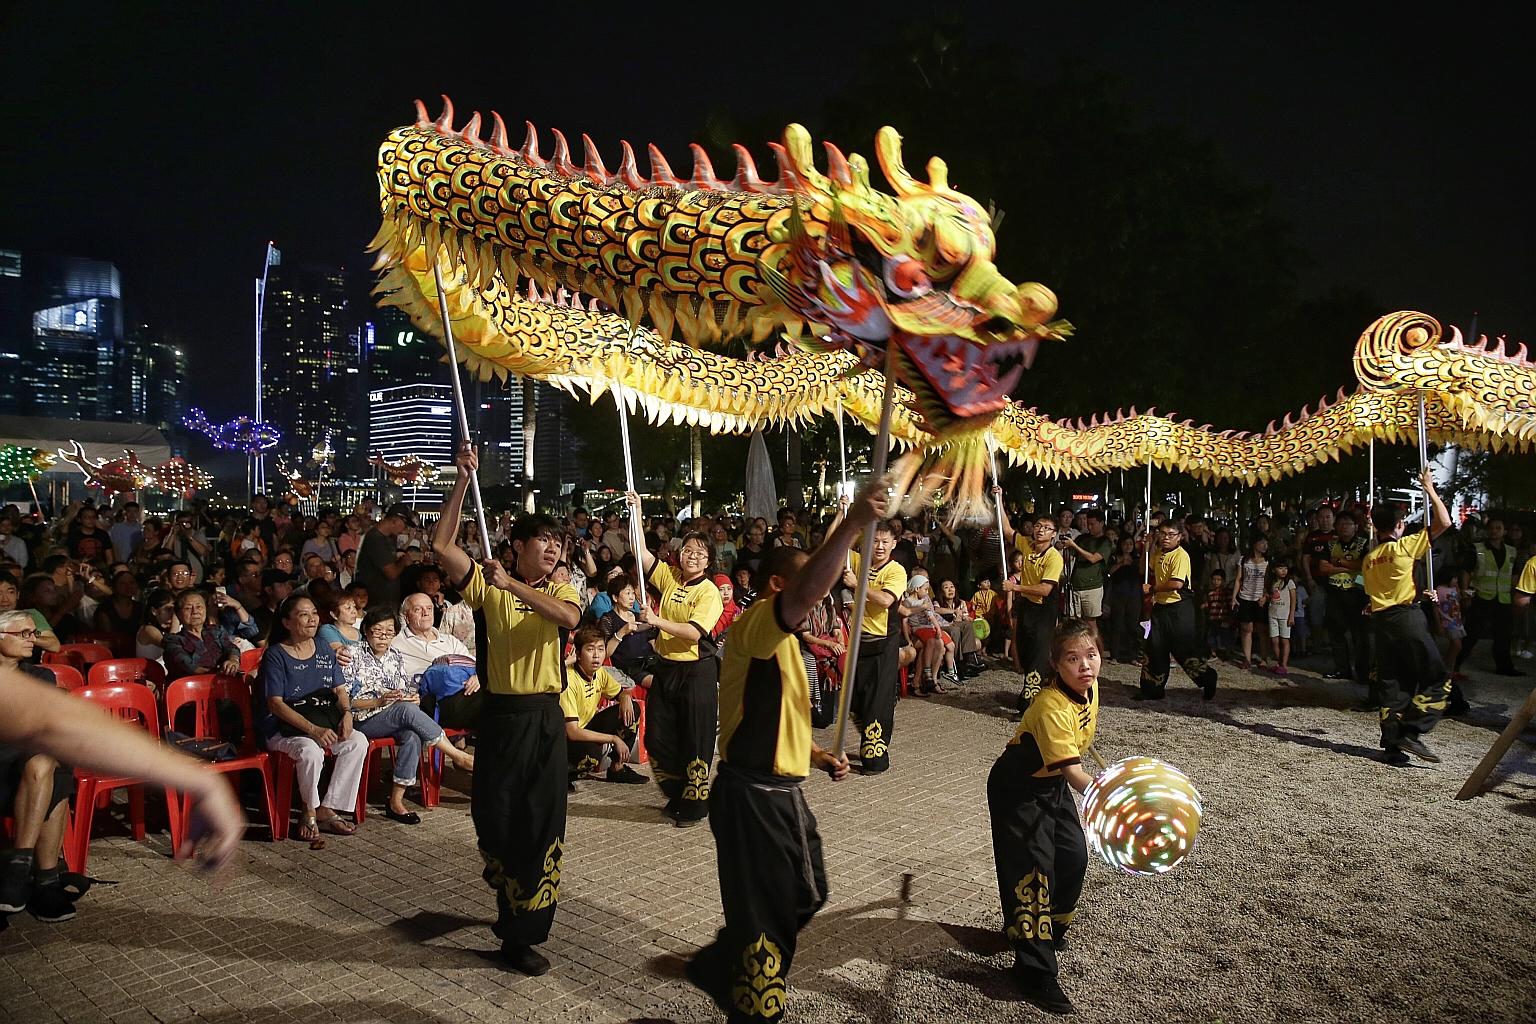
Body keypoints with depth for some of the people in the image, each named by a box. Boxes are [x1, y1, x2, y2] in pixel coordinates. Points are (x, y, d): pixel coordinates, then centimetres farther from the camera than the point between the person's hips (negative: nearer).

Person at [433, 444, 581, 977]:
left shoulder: (558, 590, 5)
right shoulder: (489, 585, 0)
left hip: (545, 717, 1)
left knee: (541, 819, 3)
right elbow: (441, 545, -13)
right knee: (493, 813, 5)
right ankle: (510, 891, 35)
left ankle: (521, 933, 16)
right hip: (501, 714, -1)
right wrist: (462, 479, -17)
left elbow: (570, 617, -20)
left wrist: (513, 584, -27)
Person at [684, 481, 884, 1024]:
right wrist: (851, 524, -44)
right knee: (765, 911, 2)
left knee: (805, 897, 22)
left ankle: (721, 969, 40)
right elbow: (808, 592, -38)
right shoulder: (756, 624, -16)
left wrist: (817, 756, 11)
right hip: (750, 796, -10)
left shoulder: (785, 643, 17)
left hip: (783, 792, 10)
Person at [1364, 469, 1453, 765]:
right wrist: (1430, 489, 5)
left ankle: (1392, 746, 5)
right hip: (1407, 618, -6)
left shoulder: (1369, 559, 14)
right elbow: (1444, 522, -6)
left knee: (1393, 687, 8)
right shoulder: (1405, 546, -4)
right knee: (1438, 681, 1)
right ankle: (1412, 733, -10)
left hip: (1381, 621, 6)